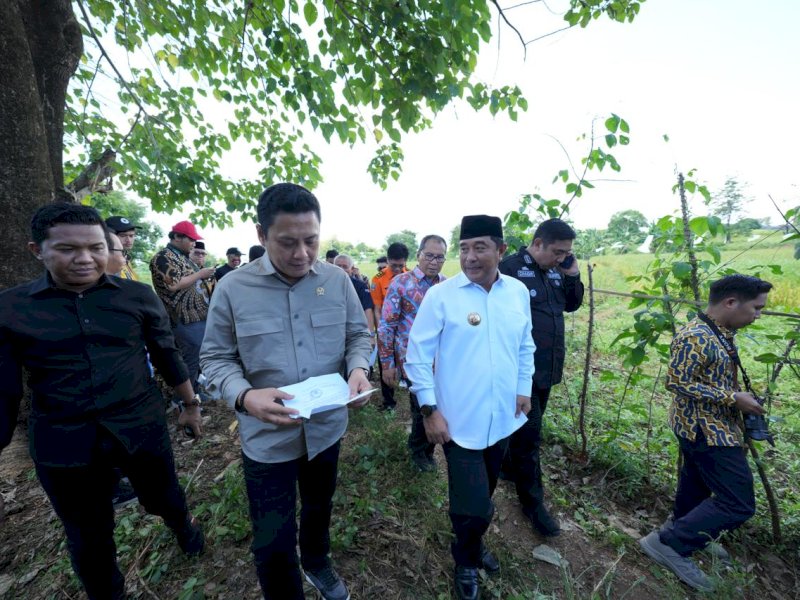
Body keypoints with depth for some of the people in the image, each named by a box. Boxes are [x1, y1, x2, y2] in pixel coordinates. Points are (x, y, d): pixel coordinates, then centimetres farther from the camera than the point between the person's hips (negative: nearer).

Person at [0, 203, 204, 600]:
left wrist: (191, 404, 8)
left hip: (142, 429, 0)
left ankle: (184, 524, 57)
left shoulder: (137, 296, -6)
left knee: (164, 500, 22)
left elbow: (167, 356, 2)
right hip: (62, 445, 0)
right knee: (87, 537, 20)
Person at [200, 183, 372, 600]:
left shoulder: (337, 280, -8)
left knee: (320, 507, 30)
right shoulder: (233, 287, -14)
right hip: (267, 437, -3)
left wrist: (358, 368, -19)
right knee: (272, 543, 13)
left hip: (327, 427, 4)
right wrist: (244, 396, -26)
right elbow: (216, 357, -7)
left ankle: (317, 564, 63)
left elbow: (358, 334, 1)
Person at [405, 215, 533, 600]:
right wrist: (429, 409, -14)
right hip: (460, 422, -4)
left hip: (503, 418, 5)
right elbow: (418, 355, -13)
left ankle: (473, 545, 55)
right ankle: (466, 561, 39)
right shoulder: (440, 295, -15)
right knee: (473, 505, 4)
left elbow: (525, 344, 12)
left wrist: (524, 388, 9)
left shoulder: (518, 292, 0)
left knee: (484, 497, 24)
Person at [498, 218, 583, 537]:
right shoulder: (509, 268, -17)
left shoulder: (556, 271, 8)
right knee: (529, 433, 3)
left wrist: (573, 275, 0)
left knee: (526, 429, 21)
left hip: (547, 367, 8)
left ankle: (509, 466, 43)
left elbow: (572, 305, 17)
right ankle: (532, 501, 21)